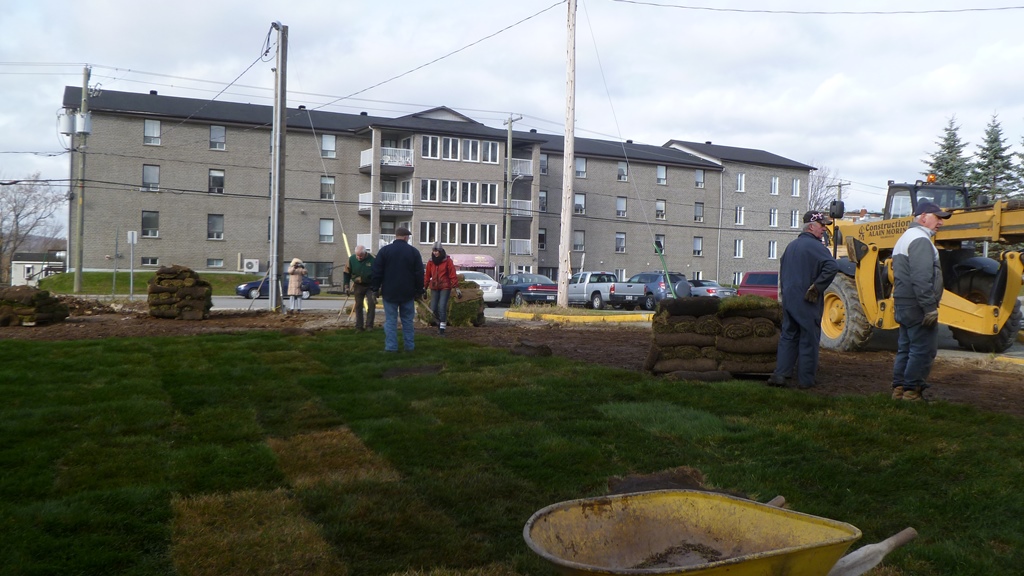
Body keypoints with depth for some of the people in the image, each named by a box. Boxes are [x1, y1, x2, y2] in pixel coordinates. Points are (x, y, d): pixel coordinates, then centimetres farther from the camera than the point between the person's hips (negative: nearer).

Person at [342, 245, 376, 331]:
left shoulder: (372, 259, -16)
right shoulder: (352, 259, -9)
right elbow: (347, 273, 3)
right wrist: (346, 285, -1)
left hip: (370, 286, -2)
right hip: (358, 286, 2)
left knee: (371, 304, -13)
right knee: (358, 306, 6)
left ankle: (369, 325, -3)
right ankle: (359, 327, 13)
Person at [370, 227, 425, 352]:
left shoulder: (384, 250, -2)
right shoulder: (414, 252, 0)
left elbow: (377, 271, -2)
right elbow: (419, 273, 2)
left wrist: (375, 288, 6)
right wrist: (419, 290, 9)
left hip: (390, 292, -1)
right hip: (408, 293, 1)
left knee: (390, 320, 2)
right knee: (408, 320, 9)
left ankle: (391, 347, 0)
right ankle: (409, 346, 11)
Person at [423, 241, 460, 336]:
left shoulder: (447, 261, -6)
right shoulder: (430, 262, 5)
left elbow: (453, 275, -7)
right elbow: (427, 276, 12)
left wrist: (456, 288, -10)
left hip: (445, 287, -4)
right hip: (434, 288, 4)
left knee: (442, 307, -13)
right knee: (433, 308, 3)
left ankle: (442, 329, -8)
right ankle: (439, 322, 30)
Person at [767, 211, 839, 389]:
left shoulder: (791, 246, 13)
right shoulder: (814, 246, -13)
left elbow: (782, 270, 23)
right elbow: (832, 267, -28)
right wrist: (817, 287, -19)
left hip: (789, 299, 7)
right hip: (807, 302, -7)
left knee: (787, 336, 13)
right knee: (808, 340, 2)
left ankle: (779, 374, 6)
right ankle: (805, 380, 7)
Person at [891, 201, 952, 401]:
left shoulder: (906, 238, 20)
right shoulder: (920, 240, -14)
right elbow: (922, 279, -24)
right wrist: (930, 307, -23)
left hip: (904, 305, 11)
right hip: (917, 307, -11)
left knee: (906, 348, 14)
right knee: (923, 350, -5)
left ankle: (899, 389, 17)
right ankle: (912, 392, -3)